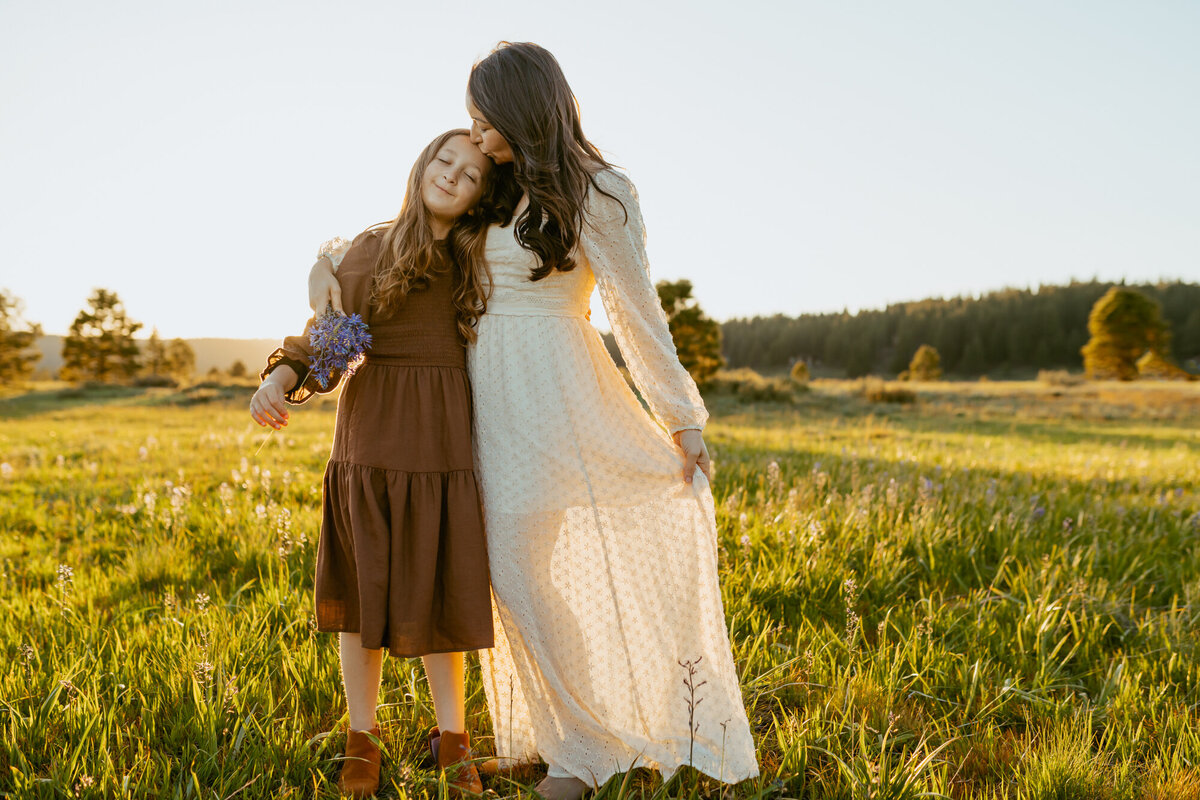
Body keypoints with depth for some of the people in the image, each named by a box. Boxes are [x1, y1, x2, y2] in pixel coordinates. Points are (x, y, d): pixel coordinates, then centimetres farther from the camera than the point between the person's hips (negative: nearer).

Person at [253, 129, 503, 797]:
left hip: (444, 440, 1)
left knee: (441, 589, 4)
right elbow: (325, 340, -2)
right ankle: (362, 738, 20)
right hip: (371, 434, -1)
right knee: (366, 587, 5)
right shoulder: (370, 249, 4)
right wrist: (280, 379, -21)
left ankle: (453, 740, 18)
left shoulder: (476, 261, 11)